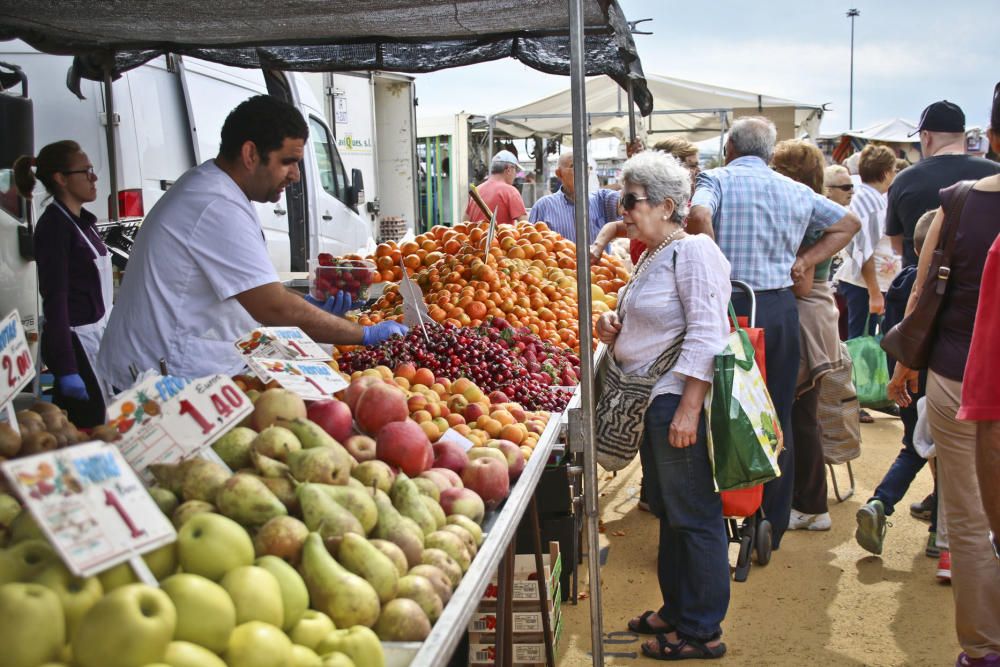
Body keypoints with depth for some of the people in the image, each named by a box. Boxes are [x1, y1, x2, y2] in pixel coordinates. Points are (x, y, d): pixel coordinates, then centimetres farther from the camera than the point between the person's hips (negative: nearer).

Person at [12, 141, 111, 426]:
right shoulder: (54, 225, -14)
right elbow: (55, 298, -17)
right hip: (74, 341, -8)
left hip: (96, 335, 8)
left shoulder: (82, 220, 10)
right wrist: (65, 369, -20)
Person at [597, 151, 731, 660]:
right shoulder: (653, 255, 16)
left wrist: (688, 408, -25)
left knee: (694, 517, 0)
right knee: (667, 511, 18)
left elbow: (706, 334, -21)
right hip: (653, 403, 10)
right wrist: (617, 328, 6)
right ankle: (676, 610, 32)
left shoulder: (693, 251, -14)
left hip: (681, 402, -10)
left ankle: (701, 632, 10)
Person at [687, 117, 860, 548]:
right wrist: (804, 261, 12)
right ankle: (772, 530, 21)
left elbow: (698, 215, -24)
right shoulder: (797, 192, 12)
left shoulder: (717, 179, -2)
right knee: (778, 421, 13)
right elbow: (849, 223, 22)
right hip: (782, 309, 4)